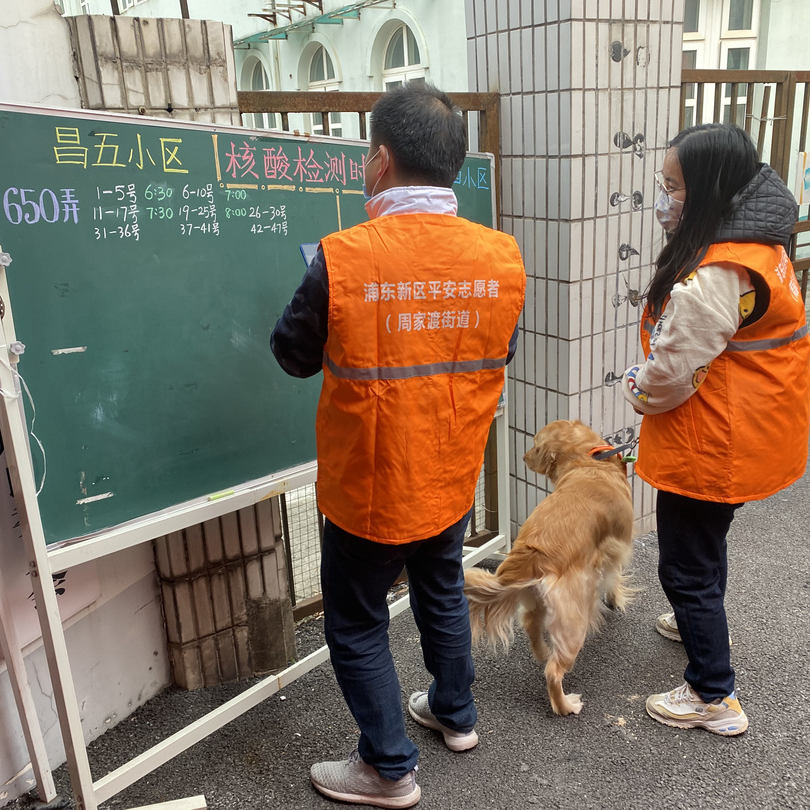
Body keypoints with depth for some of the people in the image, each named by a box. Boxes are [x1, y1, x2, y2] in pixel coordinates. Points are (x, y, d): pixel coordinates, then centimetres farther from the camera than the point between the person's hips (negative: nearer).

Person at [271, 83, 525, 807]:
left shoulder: (343, 259, -24)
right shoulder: (502, 256, -10)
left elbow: (294, 355, -8)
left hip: (369, 488, -5)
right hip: (453, 479, 5)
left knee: (357, 626, 16)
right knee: (443, 592, 28)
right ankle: (456, 714, 49)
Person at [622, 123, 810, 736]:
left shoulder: (712, 277, -30)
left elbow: (673, 371, -24)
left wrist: (637, 391, -4)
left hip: (708, 445, -10)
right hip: (746, 433, 10)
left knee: (685, 566, 5)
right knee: (707, 541, 30)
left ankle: (714, 697, 21)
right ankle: (701, 622, 55)